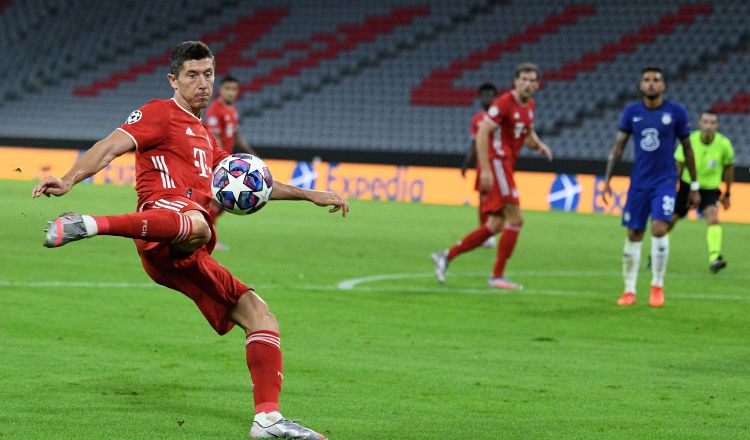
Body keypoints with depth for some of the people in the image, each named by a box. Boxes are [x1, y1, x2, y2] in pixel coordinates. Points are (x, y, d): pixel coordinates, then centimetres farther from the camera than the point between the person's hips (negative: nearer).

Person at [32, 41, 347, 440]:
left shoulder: (204, 135, 35)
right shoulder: (160, 114, 9)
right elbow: (111, 147, -5)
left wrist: (308, 195, 41)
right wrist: (69, 180, -23)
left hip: (183, 260, 8)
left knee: (259, 315, 5)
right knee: (197, 224, -45)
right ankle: (91, 224, -54)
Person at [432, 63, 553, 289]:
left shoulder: (529, 106, 13)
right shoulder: (504, 103, -13)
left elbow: (529, 134, 29)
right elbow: (482, 133, -18)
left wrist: (539, 145, 5)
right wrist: (485, 170, -24)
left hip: (506, 166, 9)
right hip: (496, 162, -9)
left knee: (495, 225, 9)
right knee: (516, 219, -11)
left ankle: (446, 256, 14)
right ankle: (498, 275, -4)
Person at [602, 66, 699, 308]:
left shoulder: (676, 111, -4)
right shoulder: (631, 112, 1)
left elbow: (687, 148, 4)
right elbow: (618, 147, 5)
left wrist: (694, 186, 6)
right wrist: (607, 180, -3)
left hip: (665, 181, -2)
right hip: (639, 182, 2)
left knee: (659, 228, -18)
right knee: (633, 235, 4)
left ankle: (657, 286, -1)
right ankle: (629, 291, 15)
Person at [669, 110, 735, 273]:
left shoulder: (724, 144, -14)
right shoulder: (689, 140, -15)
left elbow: (729, 168, 3)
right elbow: (678, 166, -3)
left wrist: (726, 194, 10)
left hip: (710, 189, -1)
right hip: (687, 185, 1)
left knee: (713, 218, -26)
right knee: (670, 221, 3)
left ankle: (714, 259, -35)